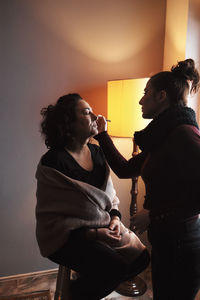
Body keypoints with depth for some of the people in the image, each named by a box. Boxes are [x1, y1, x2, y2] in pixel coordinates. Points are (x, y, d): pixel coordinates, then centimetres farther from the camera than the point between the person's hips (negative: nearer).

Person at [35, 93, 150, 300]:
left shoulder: (97, 153, 4)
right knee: (115, 266, -23)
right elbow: (50, 218, -16)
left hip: (103, 227, 7)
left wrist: (115, 217, -5)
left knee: (140, 256, -3)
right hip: (66, 236, -7)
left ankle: (95, 283, 21)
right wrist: (93, 233, -21)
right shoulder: (53, 162, -18)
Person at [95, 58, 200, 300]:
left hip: (181, 242, -8)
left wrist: (154, 216, -19)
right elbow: (124, 169, 10)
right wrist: (102, 134, 12)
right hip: (165, 238, 8)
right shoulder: (163, 137, 8)